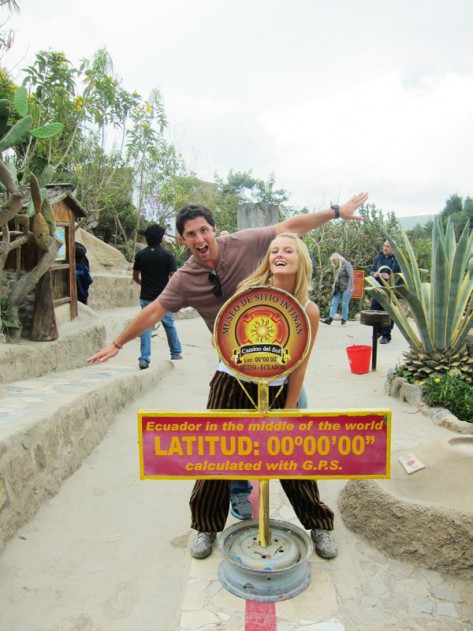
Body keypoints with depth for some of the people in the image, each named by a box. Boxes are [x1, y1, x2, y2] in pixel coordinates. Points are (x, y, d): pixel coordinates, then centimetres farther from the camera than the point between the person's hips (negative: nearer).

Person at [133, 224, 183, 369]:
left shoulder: (140, 255, 0)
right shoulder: (167, 255, -7)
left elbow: (135, 277, 8)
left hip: (146, 297, 1)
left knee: (145, 327, 3)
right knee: (169, 325, 16)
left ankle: (144, 359, -5)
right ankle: (176, 353, 30)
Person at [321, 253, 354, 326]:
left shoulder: (346, 265, -7)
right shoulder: (337, 267, 16)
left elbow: (351, 276, -14)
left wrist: (349, 288, -19)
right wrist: (334, 287, 11)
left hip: (346, 289, -7)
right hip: (338, 289, 7)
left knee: (345, 305, -4)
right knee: (334, 303, -3)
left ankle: (344, 320, 4)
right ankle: (330, 318, -9)